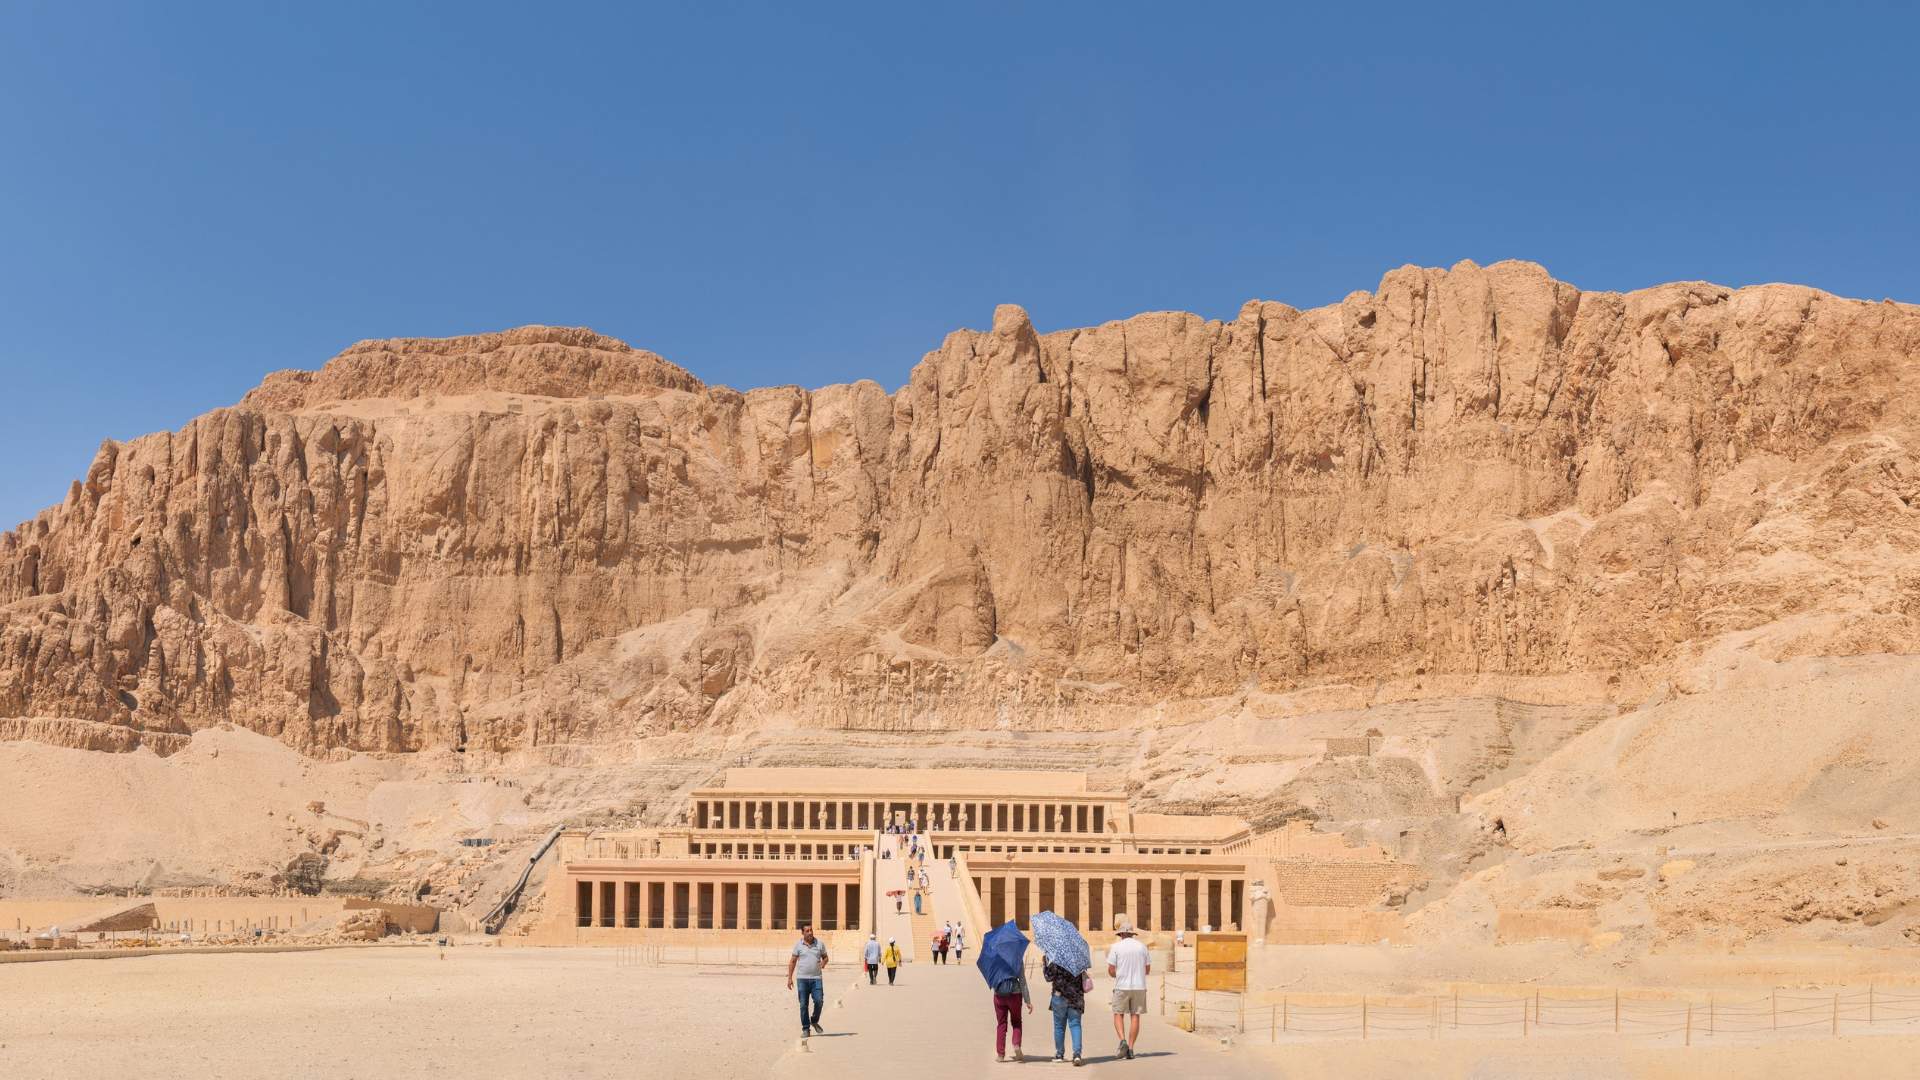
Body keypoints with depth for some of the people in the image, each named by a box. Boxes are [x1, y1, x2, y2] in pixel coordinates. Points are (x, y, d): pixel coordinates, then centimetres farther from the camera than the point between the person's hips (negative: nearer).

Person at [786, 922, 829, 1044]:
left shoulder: (820, 943, 4)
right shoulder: (798, 945, 3)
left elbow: (825, 957, 14)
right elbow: (792, 961, 7)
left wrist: (823, 963, -9)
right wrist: (789, 978, 3)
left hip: (817, 978, 0)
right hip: (802, 978, 0)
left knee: (819, 1001, -9)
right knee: (803, 1004, 0)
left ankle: (814, 1021, 17)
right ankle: (805, 1028, 10)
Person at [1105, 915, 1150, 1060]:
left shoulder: (1116, 947, -6)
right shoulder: (1142, 947, 4)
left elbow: (1111, 970, -7)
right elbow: (1147, 970, 8)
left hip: (1122, 987, -2)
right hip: (1139, 987, 2)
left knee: (1118, 1015, 9)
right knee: (1135, 1016, 7)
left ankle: (1123, 1041, -12)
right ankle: (1130, 1048, 4)